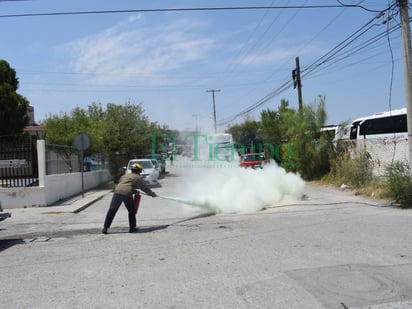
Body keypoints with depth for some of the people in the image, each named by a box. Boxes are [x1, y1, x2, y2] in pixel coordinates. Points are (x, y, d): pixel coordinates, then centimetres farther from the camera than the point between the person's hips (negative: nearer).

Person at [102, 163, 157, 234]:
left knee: (112, 210, 8)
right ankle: (132, 227, 20)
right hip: (127, 194, -3)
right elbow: (145, 188, 18)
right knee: (131, 211, 15)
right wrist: (153, 194, 33)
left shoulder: (125, 175, 29)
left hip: (117, 192, 4)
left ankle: (105, 228, 6)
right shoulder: (138, 178, 16)